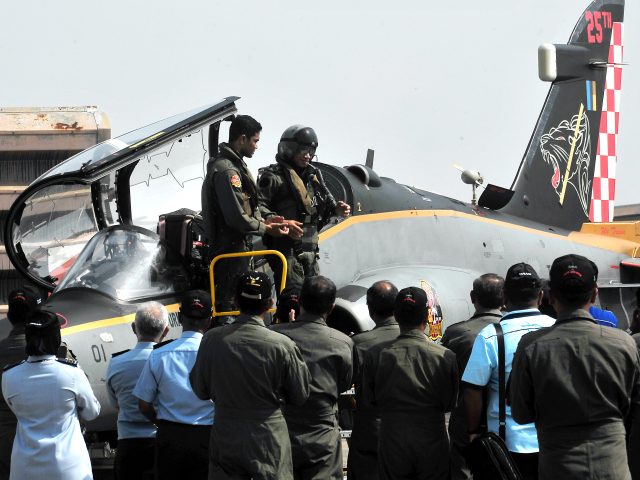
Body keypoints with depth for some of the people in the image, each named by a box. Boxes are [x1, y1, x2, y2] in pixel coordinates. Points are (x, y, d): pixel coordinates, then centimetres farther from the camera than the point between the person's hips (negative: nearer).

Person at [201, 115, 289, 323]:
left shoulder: (234, 164, 15)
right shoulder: (226, 170, -20)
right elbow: (237, 218, -23)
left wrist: (263, 220, 8)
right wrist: (265, 228, -12)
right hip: (230, 249, -11)